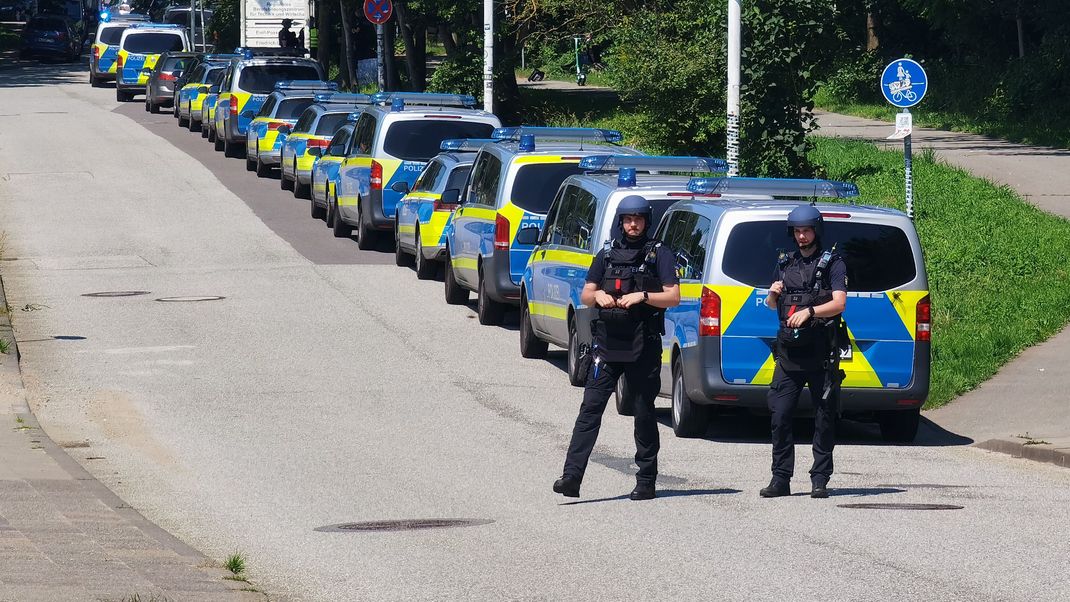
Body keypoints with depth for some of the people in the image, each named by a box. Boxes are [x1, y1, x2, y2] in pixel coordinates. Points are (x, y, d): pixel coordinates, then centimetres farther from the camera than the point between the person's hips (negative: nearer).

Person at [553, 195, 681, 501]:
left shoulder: (659, 254, 4)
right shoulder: (607, 254, 15)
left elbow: (673, 297, -2)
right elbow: (585, 296, 16)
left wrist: (642, 296, -17)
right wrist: (598, 295, -6)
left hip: (643, 347, -3)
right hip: (607, 343, 3)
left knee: (644, 412, 4)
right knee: (590, 407, -7)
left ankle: (646, 481, 12)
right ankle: (572, 476, -13)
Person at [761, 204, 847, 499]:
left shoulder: (832, 263, 2)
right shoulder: (785, 263, 16)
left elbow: (839, 303, -10)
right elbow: (771, 305, 25)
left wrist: (809, 311, -24)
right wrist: (773, 295, 1)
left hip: (822, 354, -4)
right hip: (789, 353, 4)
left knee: (824, 419, 0)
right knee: (780, 416, -2)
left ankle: (820, 480, 3)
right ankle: (781, 480, 2)